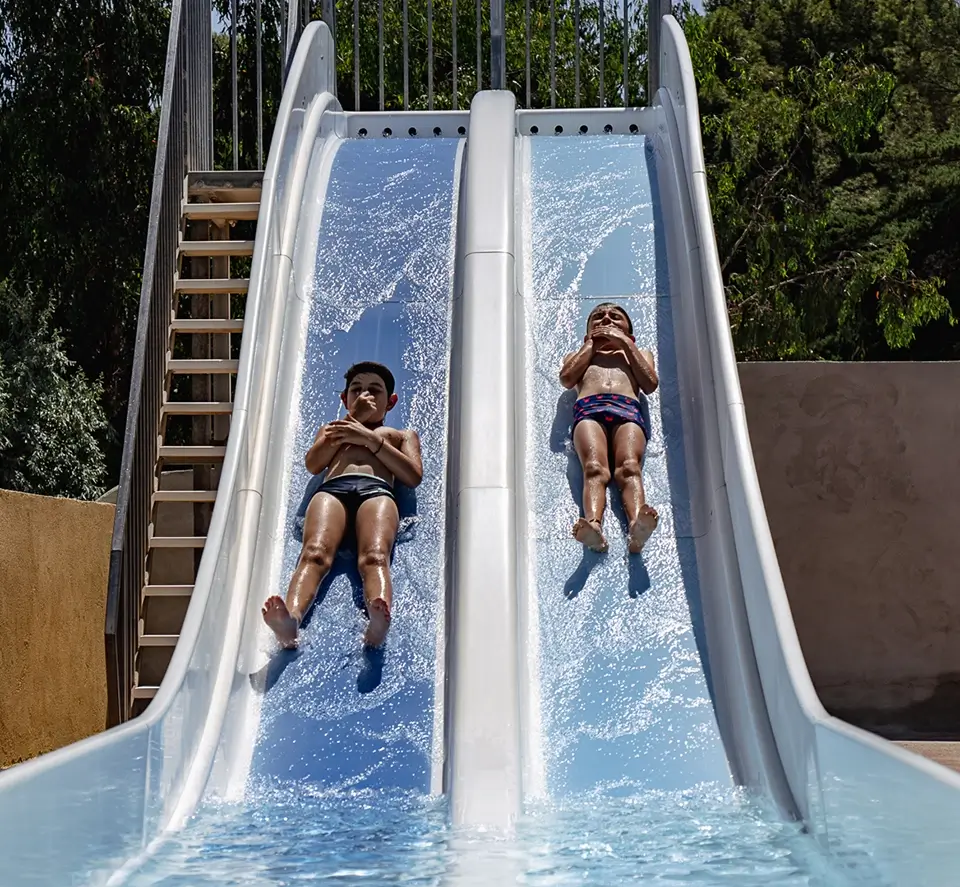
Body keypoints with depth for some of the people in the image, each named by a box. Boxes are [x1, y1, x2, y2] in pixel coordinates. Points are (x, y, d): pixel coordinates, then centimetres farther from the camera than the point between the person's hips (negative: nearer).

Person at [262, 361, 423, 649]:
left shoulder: (402, 435, 39)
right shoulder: (331, 430, 43)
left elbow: (413, 476, 16)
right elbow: (313, 464, 19)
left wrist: (370, 438, 10)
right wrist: (353, 417, 20)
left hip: (377, 490, -1)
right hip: (332, 488, 1)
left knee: (374, 557, -36)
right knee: (314, 552, -34)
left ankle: (378, 622, -66)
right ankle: (290, 620, -61)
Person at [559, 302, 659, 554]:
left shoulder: (639, 353, 40)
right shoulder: (578, 355, 40)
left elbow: (650, 384, 16)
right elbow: (567, 379, 14)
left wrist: (626, 343, 20)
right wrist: (592, 344, 24)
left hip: (628, 410, 0)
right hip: (588, 410, 0)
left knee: (629, 467, -31)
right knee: (594, 468, -32)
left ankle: (636, 524, -58)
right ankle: (593, 524, -57)